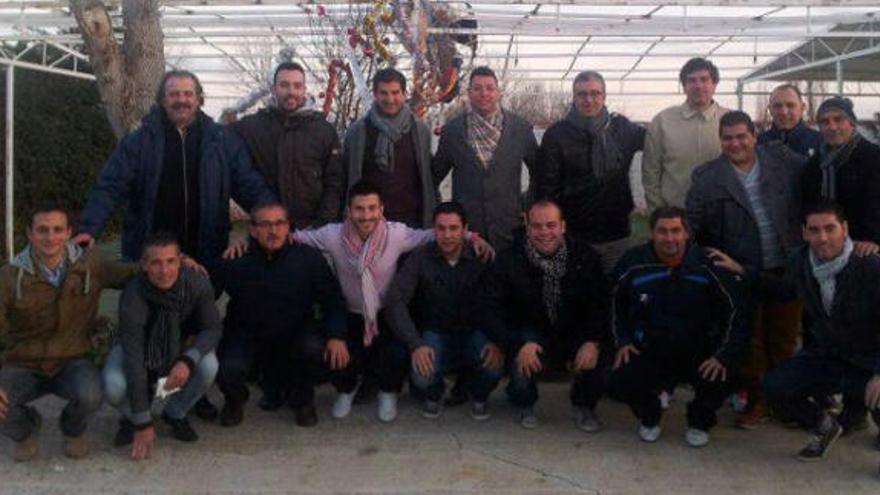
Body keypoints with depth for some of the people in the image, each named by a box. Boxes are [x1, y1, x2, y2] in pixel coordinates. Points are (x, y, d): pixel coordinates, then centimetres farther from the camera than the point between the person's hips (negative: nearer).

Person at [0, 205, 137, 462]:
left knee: (90, 395, -33)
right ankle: (26, 430, 12)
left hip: (72, 362, 0)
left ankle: (74, 431, 7)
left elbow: (132, 274, 8)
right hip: (23, 366, 0)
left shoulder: (89, 265, -7)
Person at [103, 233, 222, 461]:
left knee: (208, 365, -29)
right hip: (140, 347, -2)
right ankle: (132, 419, 6)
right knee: (114, 385, -31)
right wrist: (143, 424, -33)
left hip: (181, 347, 2)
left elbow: (213, 328, -17)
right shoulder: (133, 296, -33)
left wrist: (188, 360, -39)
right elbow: (134, 359, -34)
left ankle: (175, 414, 2)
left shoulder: (197, 282, -28)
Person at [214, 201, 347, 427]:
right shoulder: (237, 262, -15)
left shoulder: (309, 258, -12)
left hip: (295, 333, 1)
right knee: (228, 369, -27)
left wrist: (336, 337, -21)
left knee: (315, 348, -30)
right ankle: (235, 400, 16)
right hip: (247, 335, 0)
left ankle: (301, 399, 6)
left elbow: (332, 299, -7)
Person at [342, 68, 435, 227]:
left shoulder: (419, 130, 5)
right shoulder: (357, 131, 2)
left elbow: (429, 179, 9)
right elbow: (347, 178, 6)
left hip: (410, 220, 1)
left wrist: (432, 219, 5)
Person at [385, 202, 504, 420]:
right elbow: (395, 301, -15)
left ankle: (479, 396, 9)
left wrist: (497, 342, -28)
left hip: (473, 333, 0)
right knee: (422, 376, -29)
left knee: (495, 364, -30)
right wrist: (415, 344, -27)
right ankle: (433, 396, 12)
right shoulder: (420, 258, -10)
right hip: (435, 334, 0)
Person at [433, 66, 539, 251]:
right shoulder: (452, 130, 5)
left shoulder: (521, 128, 4)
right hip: (465, 225, 0)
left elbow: (539, 171, 12)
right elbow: (436, 172, 13)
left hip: (509, 225, 0)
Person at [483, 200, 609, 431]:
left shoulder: (585, 257, -6)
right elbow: (492, 310, -14)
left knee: (595, 357, -28)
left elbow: (601, 305, -8)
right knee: (521, 362, -31)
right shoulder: (509, 260, -10)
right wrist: (519, 345, -28)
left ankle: (584, 405, 7)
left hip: (576, 333, 1)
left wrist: (594, 342, -26)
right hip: (531, 335, -1)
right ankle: (524, 405, 7)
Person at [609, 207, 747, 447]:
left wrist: (724, 356, -16)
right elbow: (616, 307, 10)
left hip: (698, 352, -1)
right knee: (621, 379, -24)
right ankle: (649, 419, 15)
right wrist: (623, 341, 0)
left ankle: (699, 423, 9)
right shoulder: (633, 263, -8)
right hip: (649, 351, 1)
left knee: (718, 377, -29)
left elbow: (735, 313, -8)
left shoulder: (707, 265, -12)